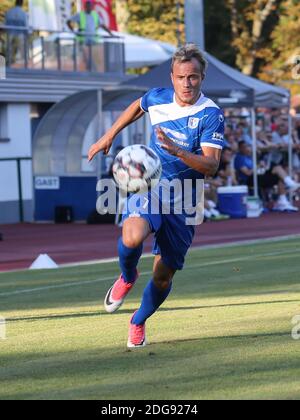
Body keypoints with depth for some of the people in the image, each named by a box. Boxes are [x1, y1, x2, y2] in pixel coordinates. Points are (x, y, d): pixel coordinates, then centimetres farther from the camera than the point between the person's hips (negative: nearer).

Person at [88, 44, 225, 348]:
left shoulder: (211, 115, -12)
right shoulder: (158, 98, -1)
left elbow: (210, 166, -20)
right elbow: (136, 107, 25)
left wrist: (177, 151, -35)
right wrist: (109, 136, 26)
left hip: (182, 199, -1)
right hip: (148, 185, 1)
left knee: (163, 276, 5)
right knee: (132, 237, -32)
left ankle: (138, 322, 36)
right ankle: (127, 277, 3)